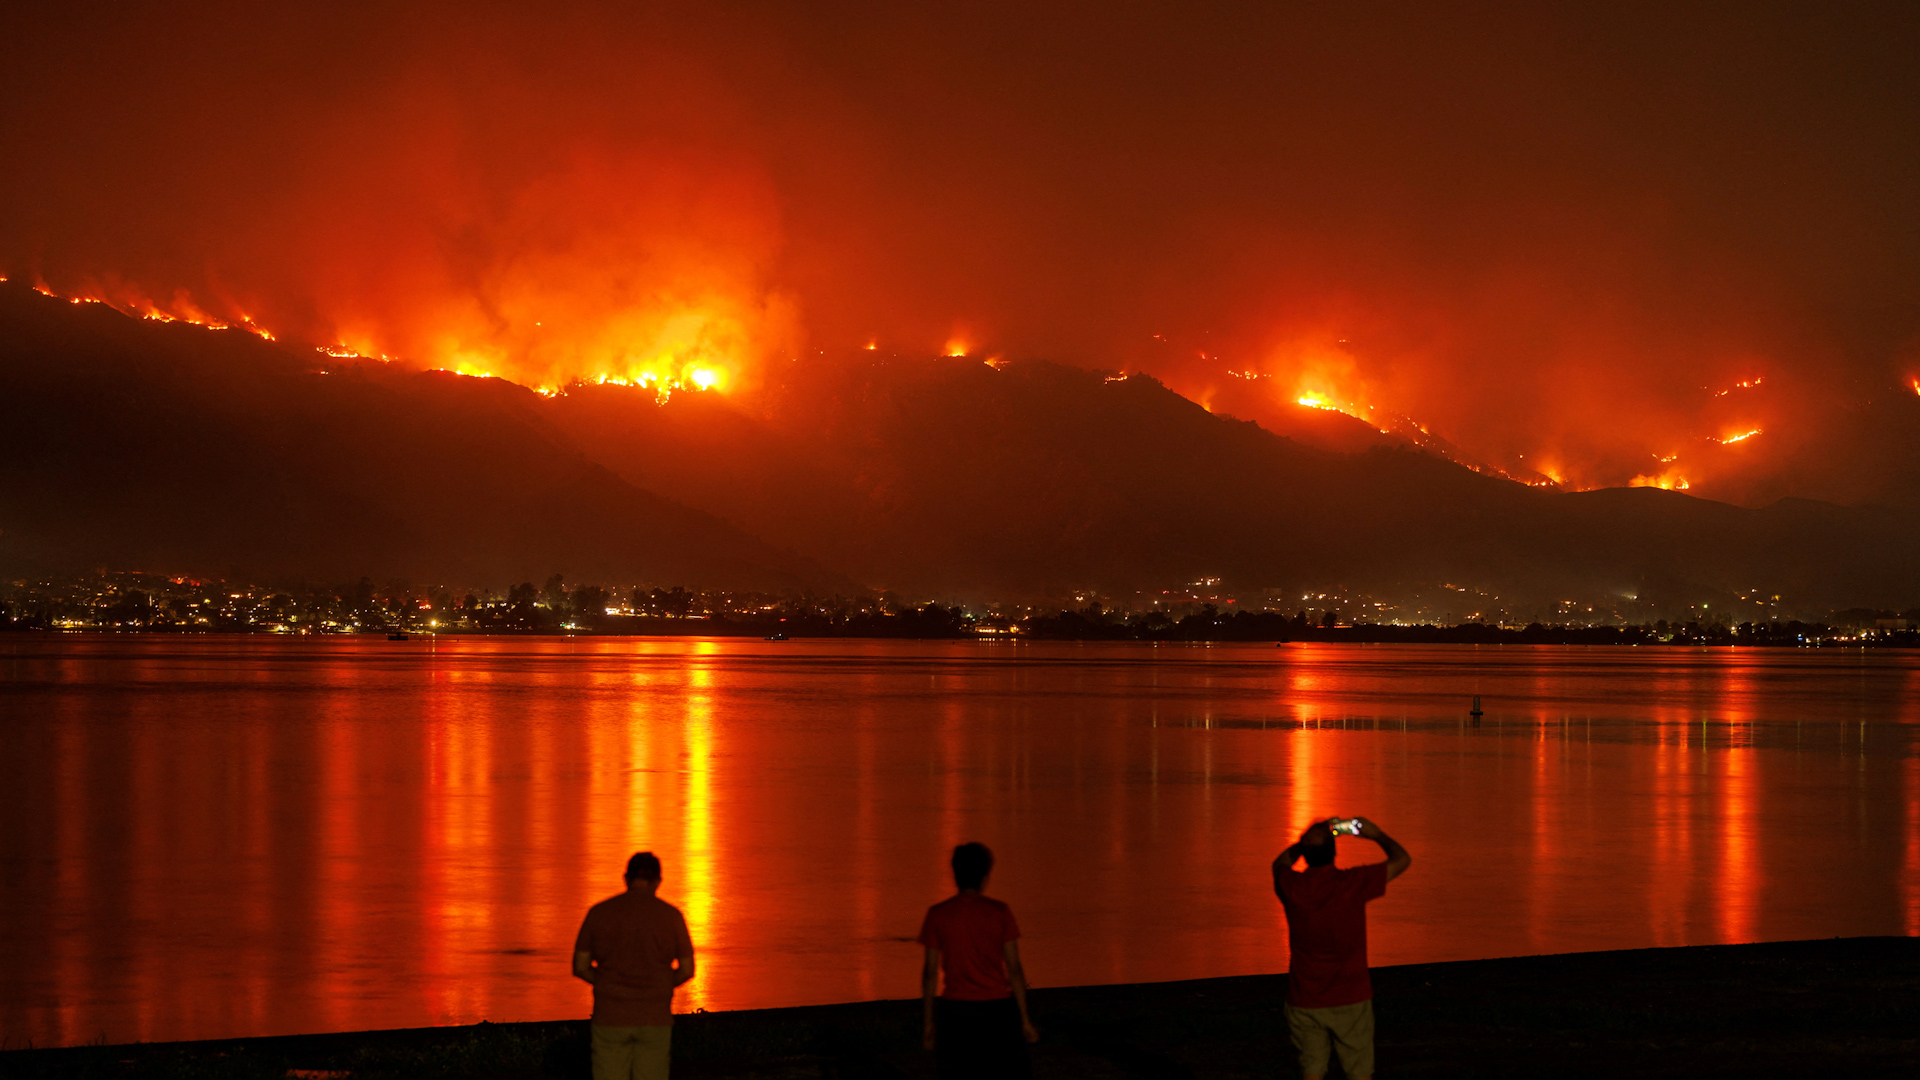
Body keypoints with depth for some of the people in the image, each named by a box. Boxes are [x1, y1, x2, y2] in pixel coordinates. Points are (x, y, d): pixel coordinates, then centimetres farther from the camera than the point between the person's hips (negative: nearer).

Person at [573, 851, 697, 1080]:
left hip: (610, 1018, 0)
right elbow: (687, 970, 1)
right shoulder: (670, 915, -4)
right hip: (654, 1018, 0)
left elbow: (580, 967, 3)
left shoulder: (598, 913, -2)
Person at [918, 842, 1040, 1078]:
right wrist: (1025, 1019, 2)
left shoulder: (937, 914, -3)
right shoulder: (1000, 912, -5)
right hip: (997, 1009, -1)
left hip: (956, 1011, 1)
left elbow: (931, 972, -1)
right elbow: (1014, 969, -4)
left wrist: (927, 1021, 6)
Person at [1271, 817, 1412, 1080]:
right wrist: (1377, 835, 13)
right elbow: (1402, 859, -2)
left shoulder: (1291, 886, -11)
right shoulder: (1353, 883, -17)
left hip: (1305, 1002, 2)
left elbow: (1280, 863, 15)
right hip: (1350, 999, -1)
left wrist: (1309, 838, 16)